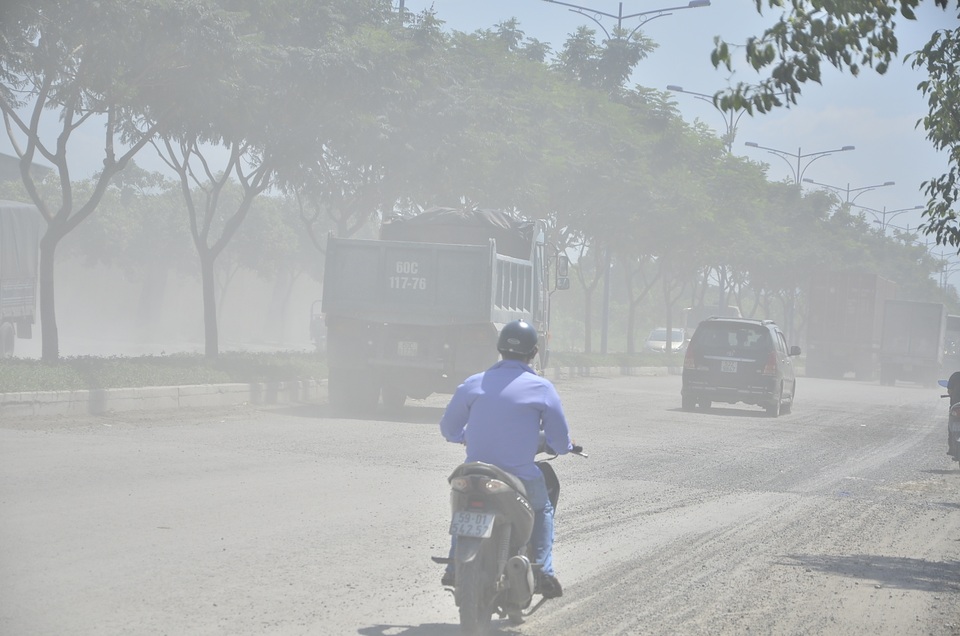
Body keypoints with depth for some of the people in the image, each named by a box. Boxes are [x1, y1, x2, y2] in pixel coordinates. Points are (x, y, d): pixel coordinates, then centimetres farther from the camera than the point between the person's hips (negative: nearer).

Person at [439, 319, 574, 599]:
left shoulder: (473, 384, 3)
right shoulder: (542, 388, -3)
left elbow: (448, 428, 13)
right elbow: (560, 443, -1)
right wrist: (563, 446, 25)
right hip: (522, 478, -2)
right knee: (543, 510, 28)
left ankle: (455, 566, 21)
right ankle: (543, 572, 13)